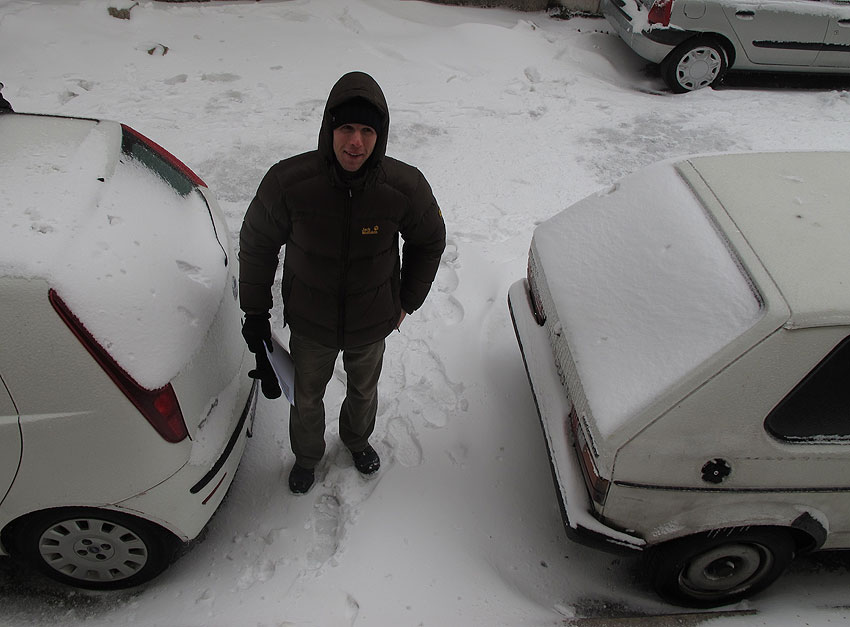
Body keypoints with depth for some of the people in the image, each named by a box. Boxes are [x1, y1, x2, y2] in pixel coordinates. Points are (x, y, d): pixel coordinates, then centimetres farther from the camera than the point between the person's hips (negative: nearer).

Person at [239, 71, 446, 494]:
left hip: (372, 323, 1)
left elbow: (429, 242, -3)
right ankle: (307, 456, 56)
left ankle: (357, 439, 63)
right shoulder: (288, 181, -26)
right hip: (309, 323, -1)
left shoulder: (406, 186, -24)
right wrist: (255, 312, -2)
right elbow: (256, 245, -9)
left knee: (364, 391, 28)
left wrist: (406, 302, 4)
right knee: (307, 398, 23)